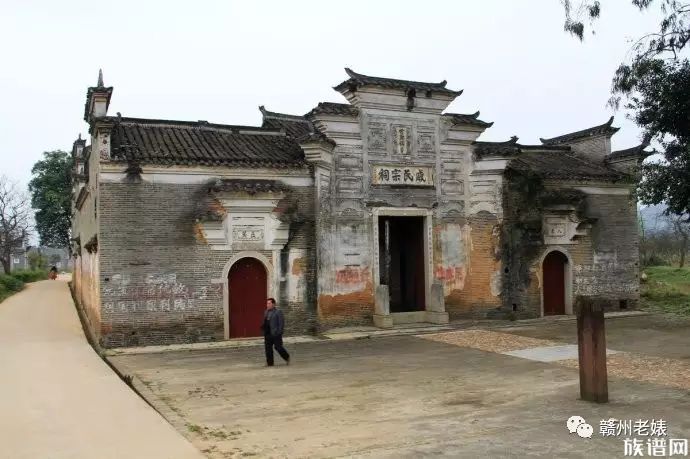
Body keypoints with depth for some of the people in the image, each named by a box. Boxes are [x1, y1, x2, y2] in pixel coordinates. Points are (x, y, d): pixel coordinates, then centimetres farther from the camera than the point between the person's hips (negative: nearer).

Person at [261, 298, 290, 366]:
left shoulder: (278, 312, -7)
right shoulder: (266, 312, 13)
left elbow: (282, 323, -10)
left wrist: (279, 332, -15)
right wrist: (263, 327, 4)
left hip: (276, 333, -7)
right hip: (268, 334, 7)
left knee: (278, 347, -3)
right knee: (268, 348, 4)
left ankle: (287, 357, 19)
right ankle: (269, 362, 10)